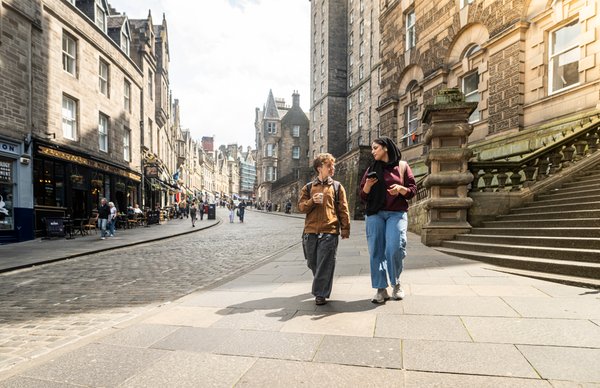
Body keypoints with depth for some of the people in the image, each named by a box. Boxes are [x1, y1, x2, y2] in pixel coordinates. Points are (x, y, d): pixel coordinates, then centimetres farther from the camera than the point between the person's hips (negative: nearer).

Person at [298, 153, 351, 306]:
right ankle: (322, 284, 39)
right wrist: (312, 201, -12)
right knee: (312, 263, 14)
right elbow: (301, 207, 6)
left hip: (329, 231, -3)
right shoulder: (308, 187, 12)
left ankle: (321, 294, 6)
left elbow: (343, 209, 5)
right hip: (310, 231, 3)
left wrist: (345, 229, 0)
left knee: (325, 264, -5)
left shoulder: (337, 186, 8)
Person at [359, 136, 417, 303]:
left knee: (395, 248, -15)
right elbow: (363, 196, 12)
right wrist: (367, 185, -8)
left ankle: (396, 283, 11)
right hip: (375, 214, 2)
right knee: (376, 251, -2)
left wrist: (400, 189, -15)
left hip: (397, 213, -2)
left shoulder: (402, 166, 7)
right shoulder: (372, 169, 12)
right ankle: (381, 289, 7)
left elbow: (412, 190, 5)